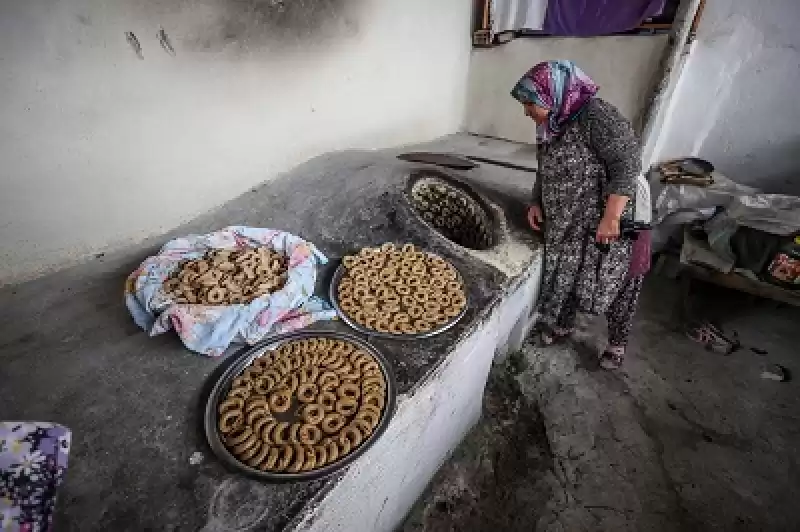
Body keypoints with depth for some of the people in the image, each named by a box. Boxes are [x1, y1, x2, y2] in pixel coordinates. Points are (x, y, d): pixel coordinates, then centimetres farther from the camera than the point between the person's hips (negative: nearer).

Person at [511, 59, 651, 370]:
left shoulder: (597, 115, -19)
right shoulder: (551, 129, 6)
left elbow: (628, 163, -24)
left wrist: (611, 218, -28)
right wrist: (536, 203, 2)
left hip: (613, 226, -7)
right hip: (568, 227, 7)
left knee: (616, 286, 9)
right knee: (566, 277, 16)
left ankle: (617, 343, 31)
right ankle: (564, 325, 39)